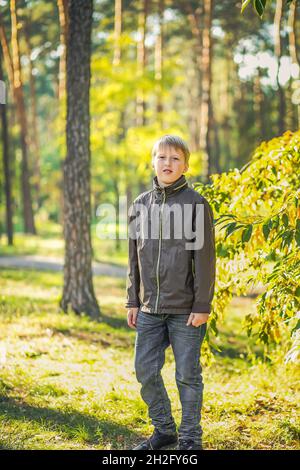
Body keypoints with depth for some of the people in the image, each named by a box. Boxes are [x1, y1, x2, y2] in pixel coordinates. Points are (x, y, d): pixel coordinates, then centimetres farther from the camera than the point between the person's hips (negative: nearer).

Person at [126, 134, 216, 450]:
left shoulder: (196, 204, -5)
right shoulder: (140, 205, 9)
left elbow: (205, 258, -8)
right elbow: (134, 258, 13)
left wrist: (202, 306, -12)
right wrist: (133, 301, 10)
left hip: (185, 309, -5)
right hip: (150, 309, 5)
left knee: (187, 374, 3)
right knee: (145, 371, 8)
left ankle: (190, 438, 16)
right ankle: (164, 430, 24)